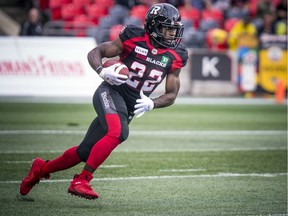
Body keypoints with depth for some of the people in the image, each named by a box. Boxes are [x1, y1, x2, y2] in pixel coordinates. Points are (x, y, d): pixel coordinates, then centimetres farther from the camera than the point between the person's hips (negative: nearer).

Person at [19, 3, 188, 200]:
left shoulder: (176, 56, 2)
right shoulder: (133, 38, -8)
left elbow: (171, 95, 8)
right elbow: (94, 53, 0)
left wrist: (152, 103, -12)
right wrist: (102, 71, -21)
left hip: (129, 108, 5)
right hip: (110, 93, -5)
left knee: (85, 152, 8)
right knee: (118, 132, -34)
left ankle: (42, 169, 30)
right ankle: (81, 181, -28)